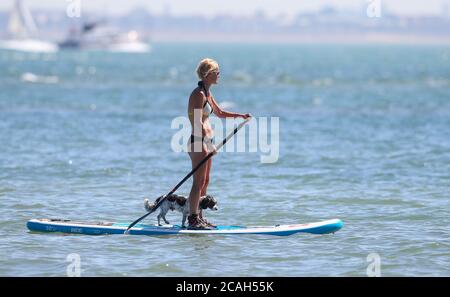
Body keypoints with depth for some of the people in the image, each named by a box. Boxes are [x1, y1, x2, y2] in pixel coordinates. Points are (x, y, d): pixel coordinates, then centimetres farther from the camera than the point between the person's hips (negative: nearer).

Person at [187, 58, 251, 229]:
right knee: (199, 182, -9)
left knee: (205, 182, 12)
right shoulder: (199, 94, -15)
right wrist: (208, 144, -25)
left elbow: (219, 113, 29)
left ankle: (199, 217, 17)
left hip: (206, 142, 10)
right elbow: (198, 122, -21)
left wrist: (240, 115, 17)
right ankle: (193, 220, -7)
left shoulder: (207, 93, 15)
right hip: (199, 142, -10)